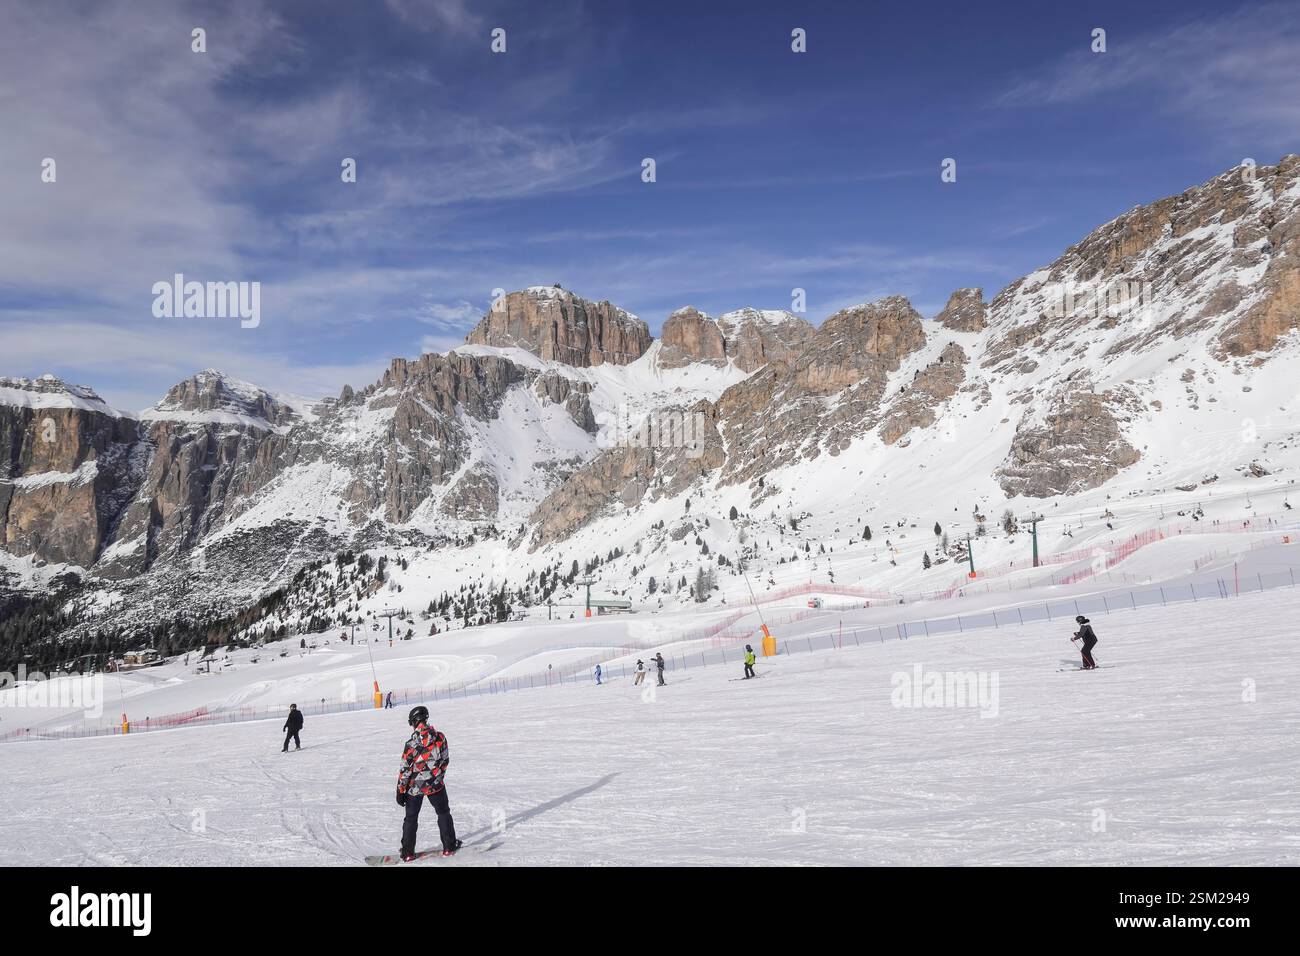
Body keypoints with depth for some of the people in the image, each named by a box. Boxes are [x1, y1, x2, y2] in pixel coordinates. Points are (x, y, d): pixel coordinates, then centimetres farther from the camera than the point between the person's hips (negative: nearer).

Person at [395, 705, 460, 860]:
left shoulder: (411, 744, -22)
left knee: (411, 818, 16)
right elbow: (445, 760, 0)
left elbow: (405, 769, -15)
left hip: (414, 786, -2)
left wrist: (400, 790, -3)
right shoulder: (440, 737, -13)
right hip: (436, 784, 2)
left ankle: (408, 853, 20)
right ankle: (449, 846, 22)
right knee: (443, 813, 20)